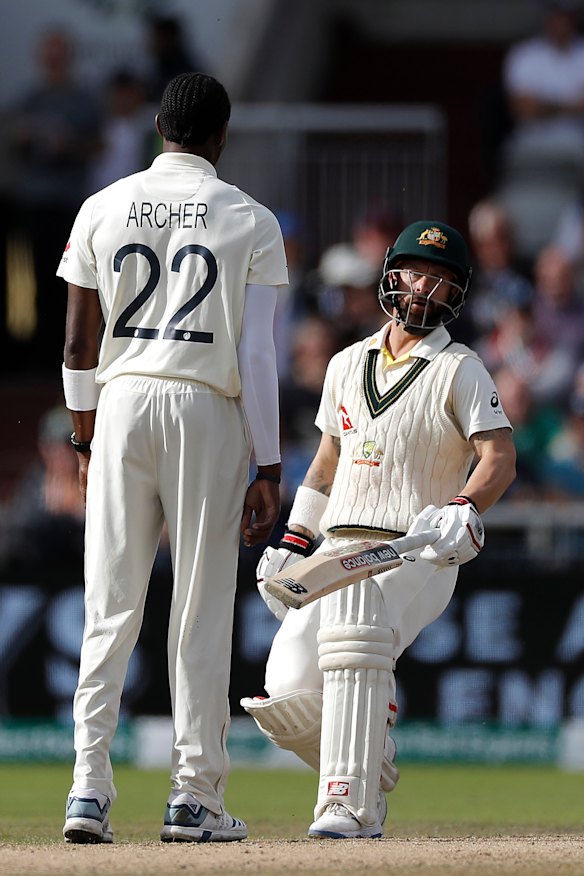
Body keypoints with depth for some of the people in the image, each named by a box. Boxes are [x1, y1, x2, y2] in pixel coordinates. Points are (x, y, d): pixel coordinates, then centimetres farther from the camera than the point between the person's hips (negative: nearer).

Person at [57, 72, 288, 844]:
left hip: (121, 404, 2)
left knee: (110, 606, 4)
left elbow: (79, 342, 6)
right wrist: (268, 469, -2)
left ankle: (89, 787, -4)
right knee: (202, 609, 3)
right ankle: (195, 796, 3)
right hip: (207, 411, -2)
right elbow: (256, 354, -4)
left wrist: (85, 439, 18)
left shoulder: (102, 209, 6)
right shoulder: (249, 221, 0)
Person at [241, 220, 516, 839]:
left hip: (417, 556, -5)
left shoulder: (459, 370, 0)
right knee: (286, 696, -13)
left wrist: (466, 509, -32)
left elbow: (500, 456, -12)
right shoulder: (348, 364, 18)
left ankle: (352, 806, -32)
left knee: (353, 633, -35)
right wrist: (292, 543, 20)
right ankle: (372, 771, 16)